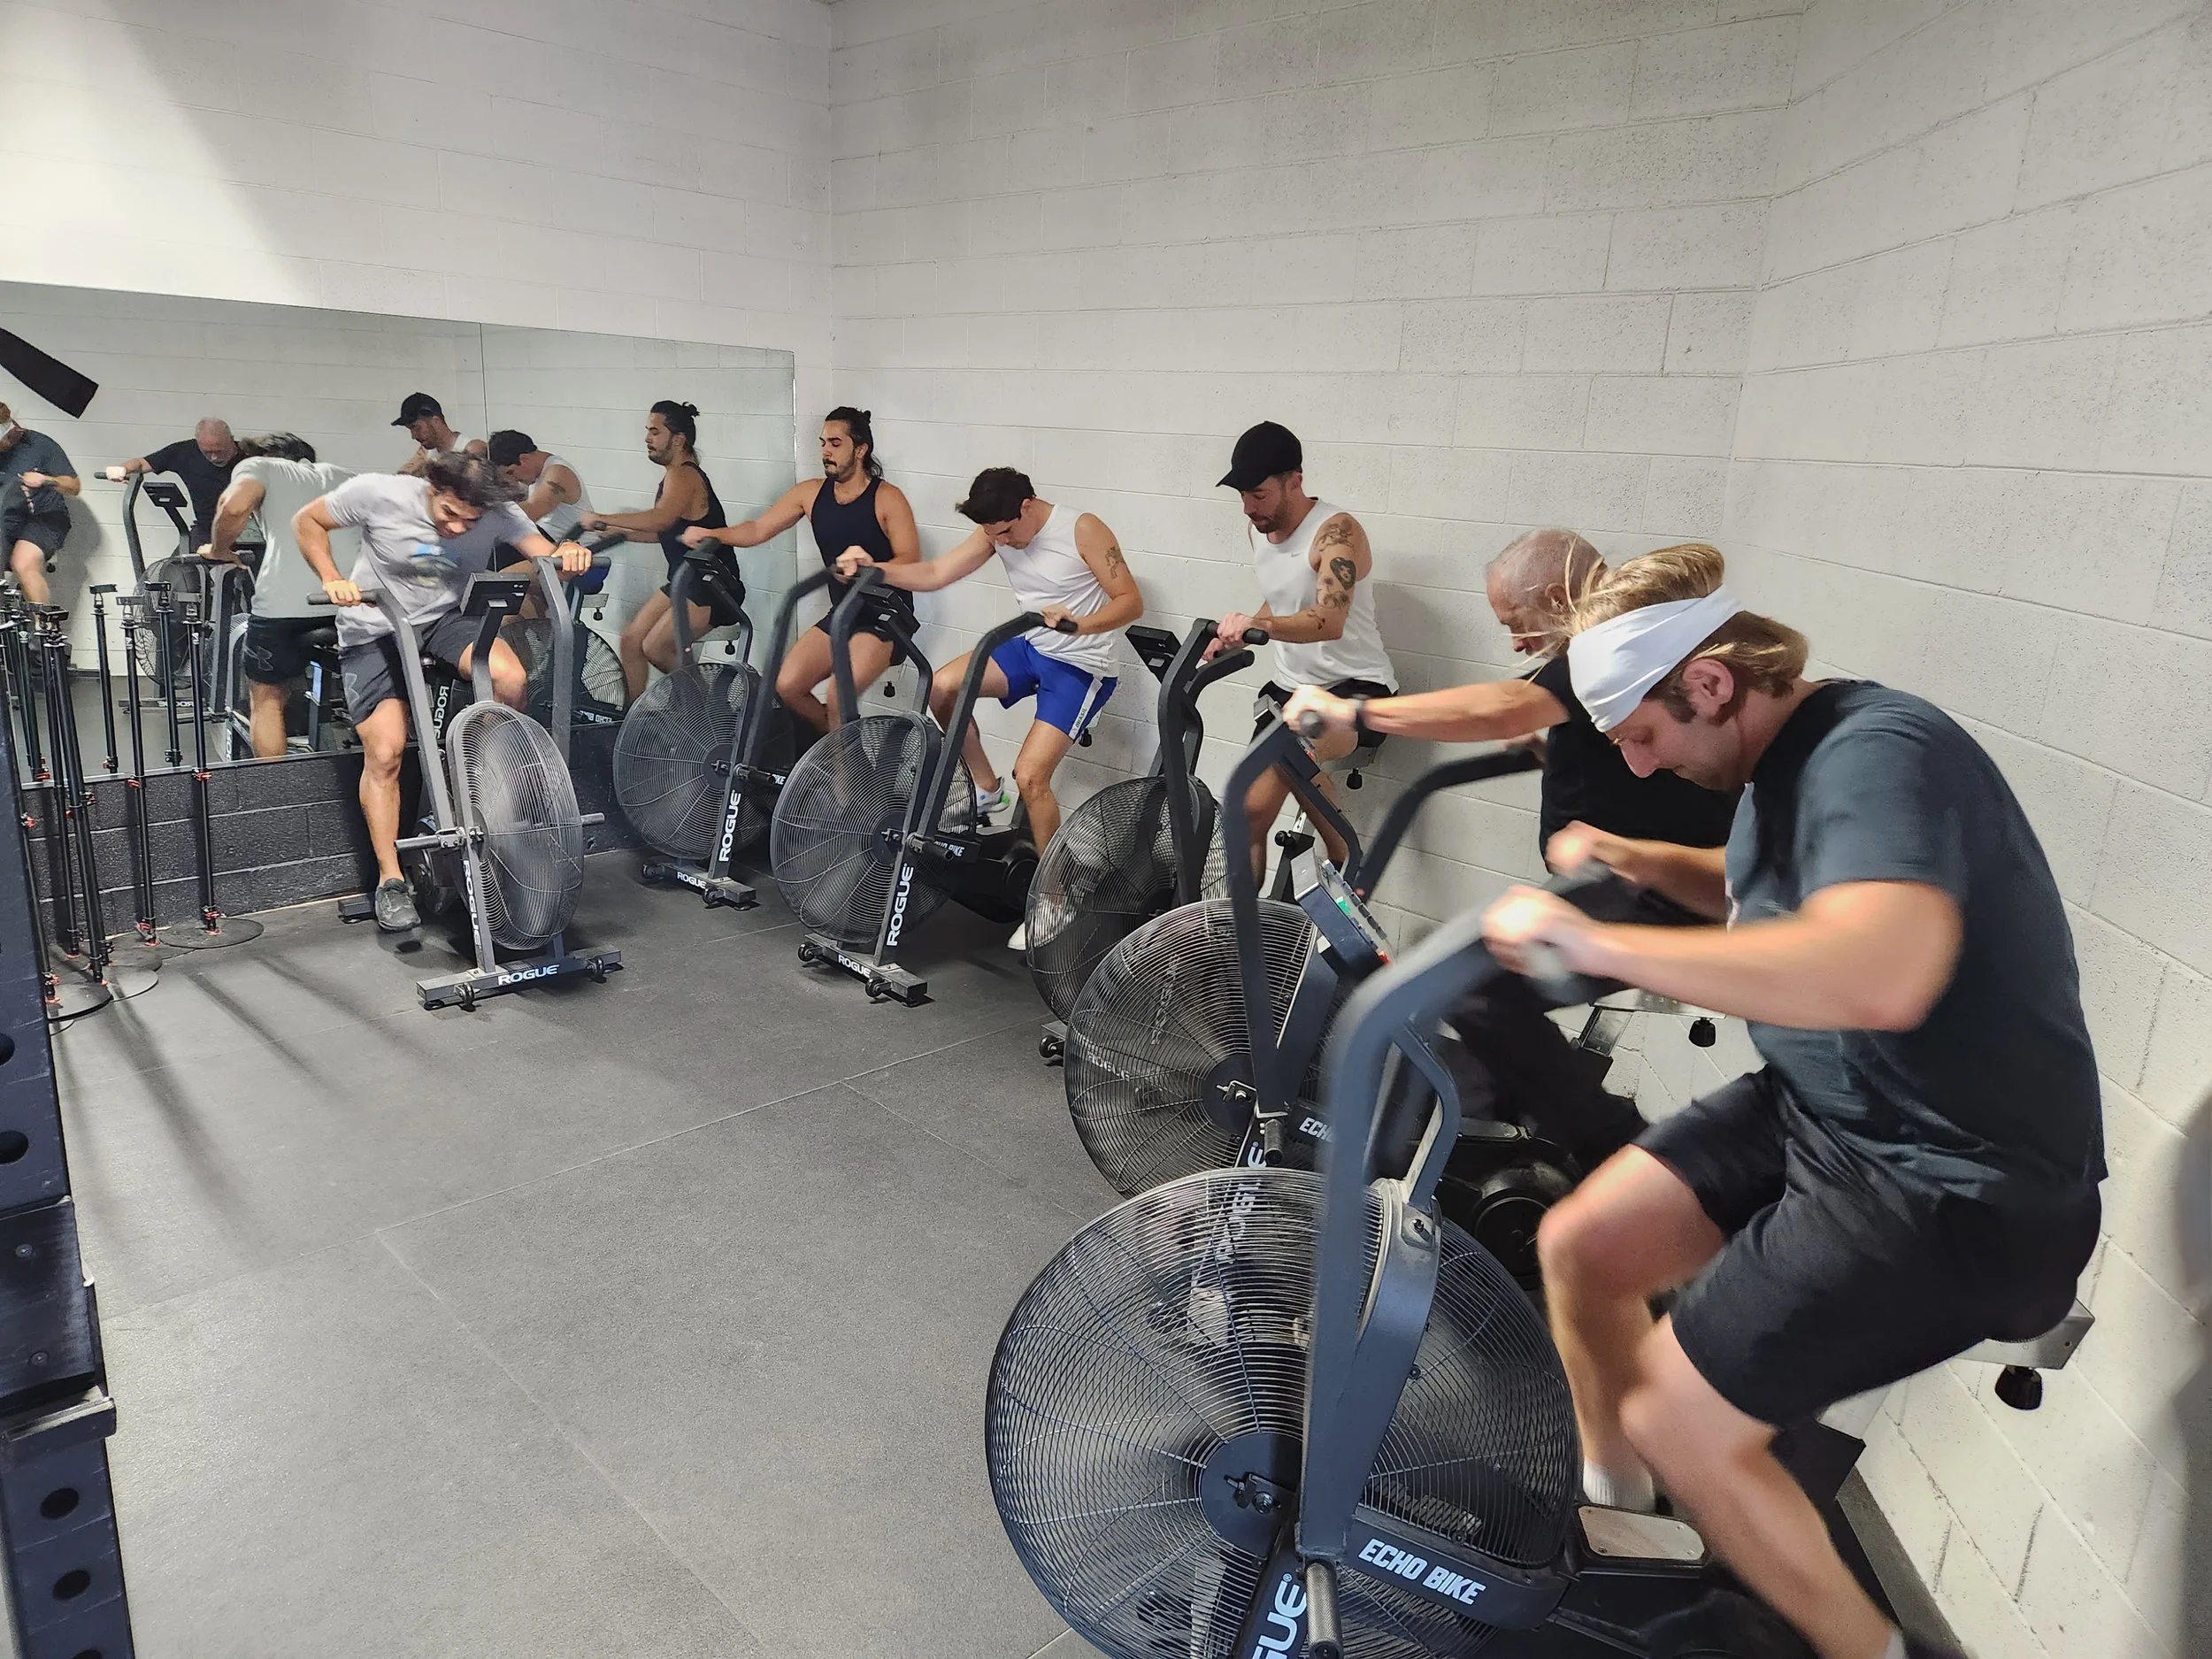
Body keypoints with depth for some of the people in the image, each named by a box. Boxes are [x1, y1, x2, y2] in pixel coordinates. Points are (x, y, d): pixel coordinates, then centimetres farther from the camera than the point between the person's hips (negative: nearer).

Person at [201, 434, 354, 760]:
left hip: (285, 599, -3)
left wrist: (218, 551, 14)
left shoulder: (258, 465, 19)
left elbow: (234, 505, -3)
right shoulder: (339, 474, 32)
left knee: (267, 698, 18)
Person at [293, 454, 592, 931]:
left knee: (510, 678, -29)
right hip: (374, 629, -2)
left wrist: (569, 553, -43)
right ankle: (390, 882, 3)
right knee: (384, 752, -10)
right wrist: (332, 580, -20)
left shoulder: (497, 512, -15)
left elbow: (548, 558, -19)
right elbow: (307, 521, -6)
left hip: (442, 618, 2)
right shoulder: (380, 494, -20)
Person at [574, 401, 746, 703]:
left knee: (655, 647, -17)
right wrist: (617, 532, 16)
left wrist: (603, 519, -29)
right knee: (631, 639, 5)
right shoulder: (675, 476, 15)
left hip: (714, 586, -10)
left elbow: (660, 519, -35)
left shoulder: (684, 477, -16)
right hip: (686, 581, 10)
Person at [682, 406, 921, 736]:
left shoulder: (887, 498, -9)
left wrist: (871, 568, -37)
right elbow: (758, 529, 7)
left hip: (886, 618, -6)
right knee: (787, 686, -10)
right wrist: (713, 534, -11)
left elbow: (910, 560, -17)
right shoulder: (811, 493, 7)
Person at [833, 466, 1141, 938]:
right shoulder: (998, 530, -1)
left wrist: (1079, 623, -35)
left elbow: (1131, 601, -18)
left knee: (1030, 775, -17)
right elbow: (935, 574, -4)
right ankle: (986, 789, 9)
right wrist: (873, 569, -19)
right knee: (941, 686, -13)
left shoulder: (1083, 530, -18)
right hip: (1030, 648, 7)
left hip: (1082, 666, -7)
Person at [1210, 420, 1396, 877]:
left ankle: (1346, 866, -17)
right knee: (1252, 808, 1)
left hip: (1356, 687, -8)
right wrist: (1236, 638, 6)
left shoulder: (1336, 530, -19)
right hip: (1289, 686, 8)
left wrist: (1256, 624, -49)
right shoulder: (1260, 529, 6)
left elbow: (1330, 620, -35)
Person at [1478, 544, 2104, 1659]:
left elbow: (1876, 974, -46)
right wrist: (1636, 861, 6)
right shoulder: (1784, 760, 4)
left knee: (1678, 1422, -8)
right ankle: (1613, 1510, 31)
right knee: (1578, 1246, 6)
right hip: (1816, 1109, 9)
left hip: (1958, 1192, -9)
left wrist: (1592, 940, -39)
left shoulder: (1878, 755, -26)